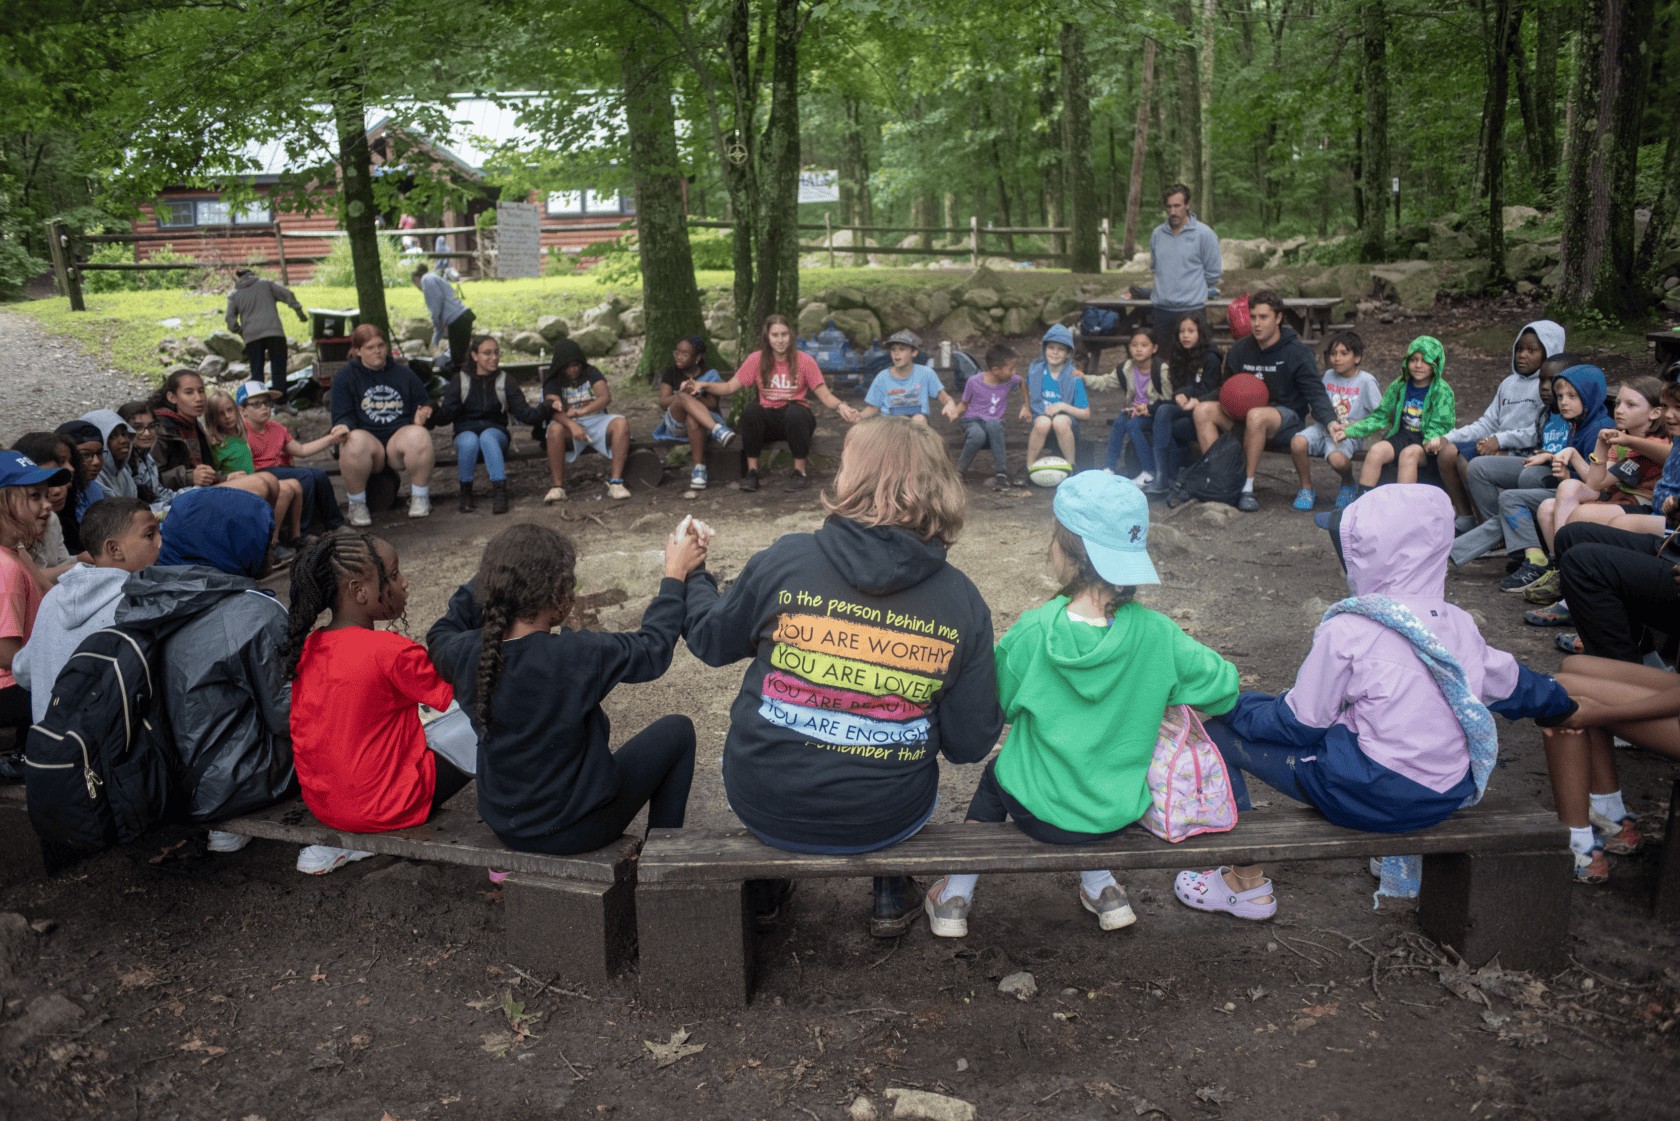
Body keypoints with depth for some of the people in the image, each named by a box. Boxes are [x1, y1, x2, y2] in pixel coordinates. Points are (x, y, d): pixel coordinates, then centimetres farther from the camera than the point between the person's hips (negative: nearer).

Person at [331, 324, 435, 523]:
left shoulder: (404, 374, 14)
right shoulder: (345, 377, 8)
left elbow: (424, 406, 18)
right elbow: (343, 416, 2)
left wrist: (422, 417, -7)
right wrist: (344, 426, -23)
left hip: (401, 434, 1)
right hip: (367, 436, -1)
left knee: (419, 435, -35)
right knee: (355, 441, -38)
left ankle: (420, 498, -14)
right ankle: (357, 504, -17)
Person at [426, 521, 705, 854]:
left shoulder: (464, 654, -17)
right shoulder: (577, 656, -30)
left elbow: (441, 633, 9)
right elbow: (652, 647, -11)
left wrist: (494, 574, 3)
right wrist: (676, 574, 0)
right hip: (575, 832, -5)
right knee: (676, 731, 13)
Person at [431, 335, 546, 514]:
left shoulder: (505, 380, 3)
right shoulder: (460, 380, 1)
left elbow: (523, 413, -6)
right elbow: (446, 415, -8)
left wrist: (546, 408, -26)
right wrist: (433, 412, -32)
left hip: (495, 432, 0)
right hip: (466, 432, 0)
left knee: (487, 436, -36)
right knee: (470, 441, -36)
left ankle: (500, 491, -39)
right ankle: (466, 491, -18)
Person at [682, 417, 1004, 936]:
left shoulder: (784, 561, -16)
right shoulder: (962, 601, -12)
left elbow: (712, 641, 2)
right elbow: (971, 743, -8)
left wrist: (690, 575, 21)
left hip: (763, 806, 0)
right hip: (886, 819, 1)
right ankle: (891, 897, 42)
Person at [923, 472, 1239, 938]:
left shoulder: (1032, 633, -21)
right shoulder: (1157, 634, -18)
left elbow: (997, 708, -6)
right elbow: (1224, 688, -7)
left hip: (1038, 809, -2)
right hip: (1118, 812, 2)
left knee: (995, 774, 31)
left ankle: (957, 896, 35)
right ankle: (1101, 888, 41)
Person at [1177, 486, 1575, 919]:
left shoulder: (1347, 631, -18)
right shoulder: (1458, 624, 0)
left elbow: (1300, 724, -12)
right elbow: (1510, 683, 18)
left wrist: (1233, 706, 4)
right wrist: (1558, 702, 40)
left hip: (1373, 797, -7)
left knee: (1218, 734, 2)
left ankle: (1247, 884, 7)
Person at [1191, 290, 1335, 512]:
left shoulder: (1297, 352, -8)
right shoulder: (1240, 349, 7)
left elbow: (1316, 394, -14)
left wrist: (1330, 421, -33)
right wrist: (1199, 401, -6)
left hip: (1287, 421, -6)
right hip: (1244, 417, 6)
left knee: (1256, 415, -40)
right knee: (1203, 410, -17)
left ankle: (1248, 487, -28)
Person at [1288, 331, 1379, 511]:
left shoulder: (1366, 381, -2)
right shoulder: (1329, 375, 13)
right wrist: (1326, 422, 4)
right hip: (1324, 427, 4)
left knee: (1337, 458, -37)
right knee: (1297, 442, -29)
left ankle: (1348, 484, 2)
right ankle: (1306, 490, -6)